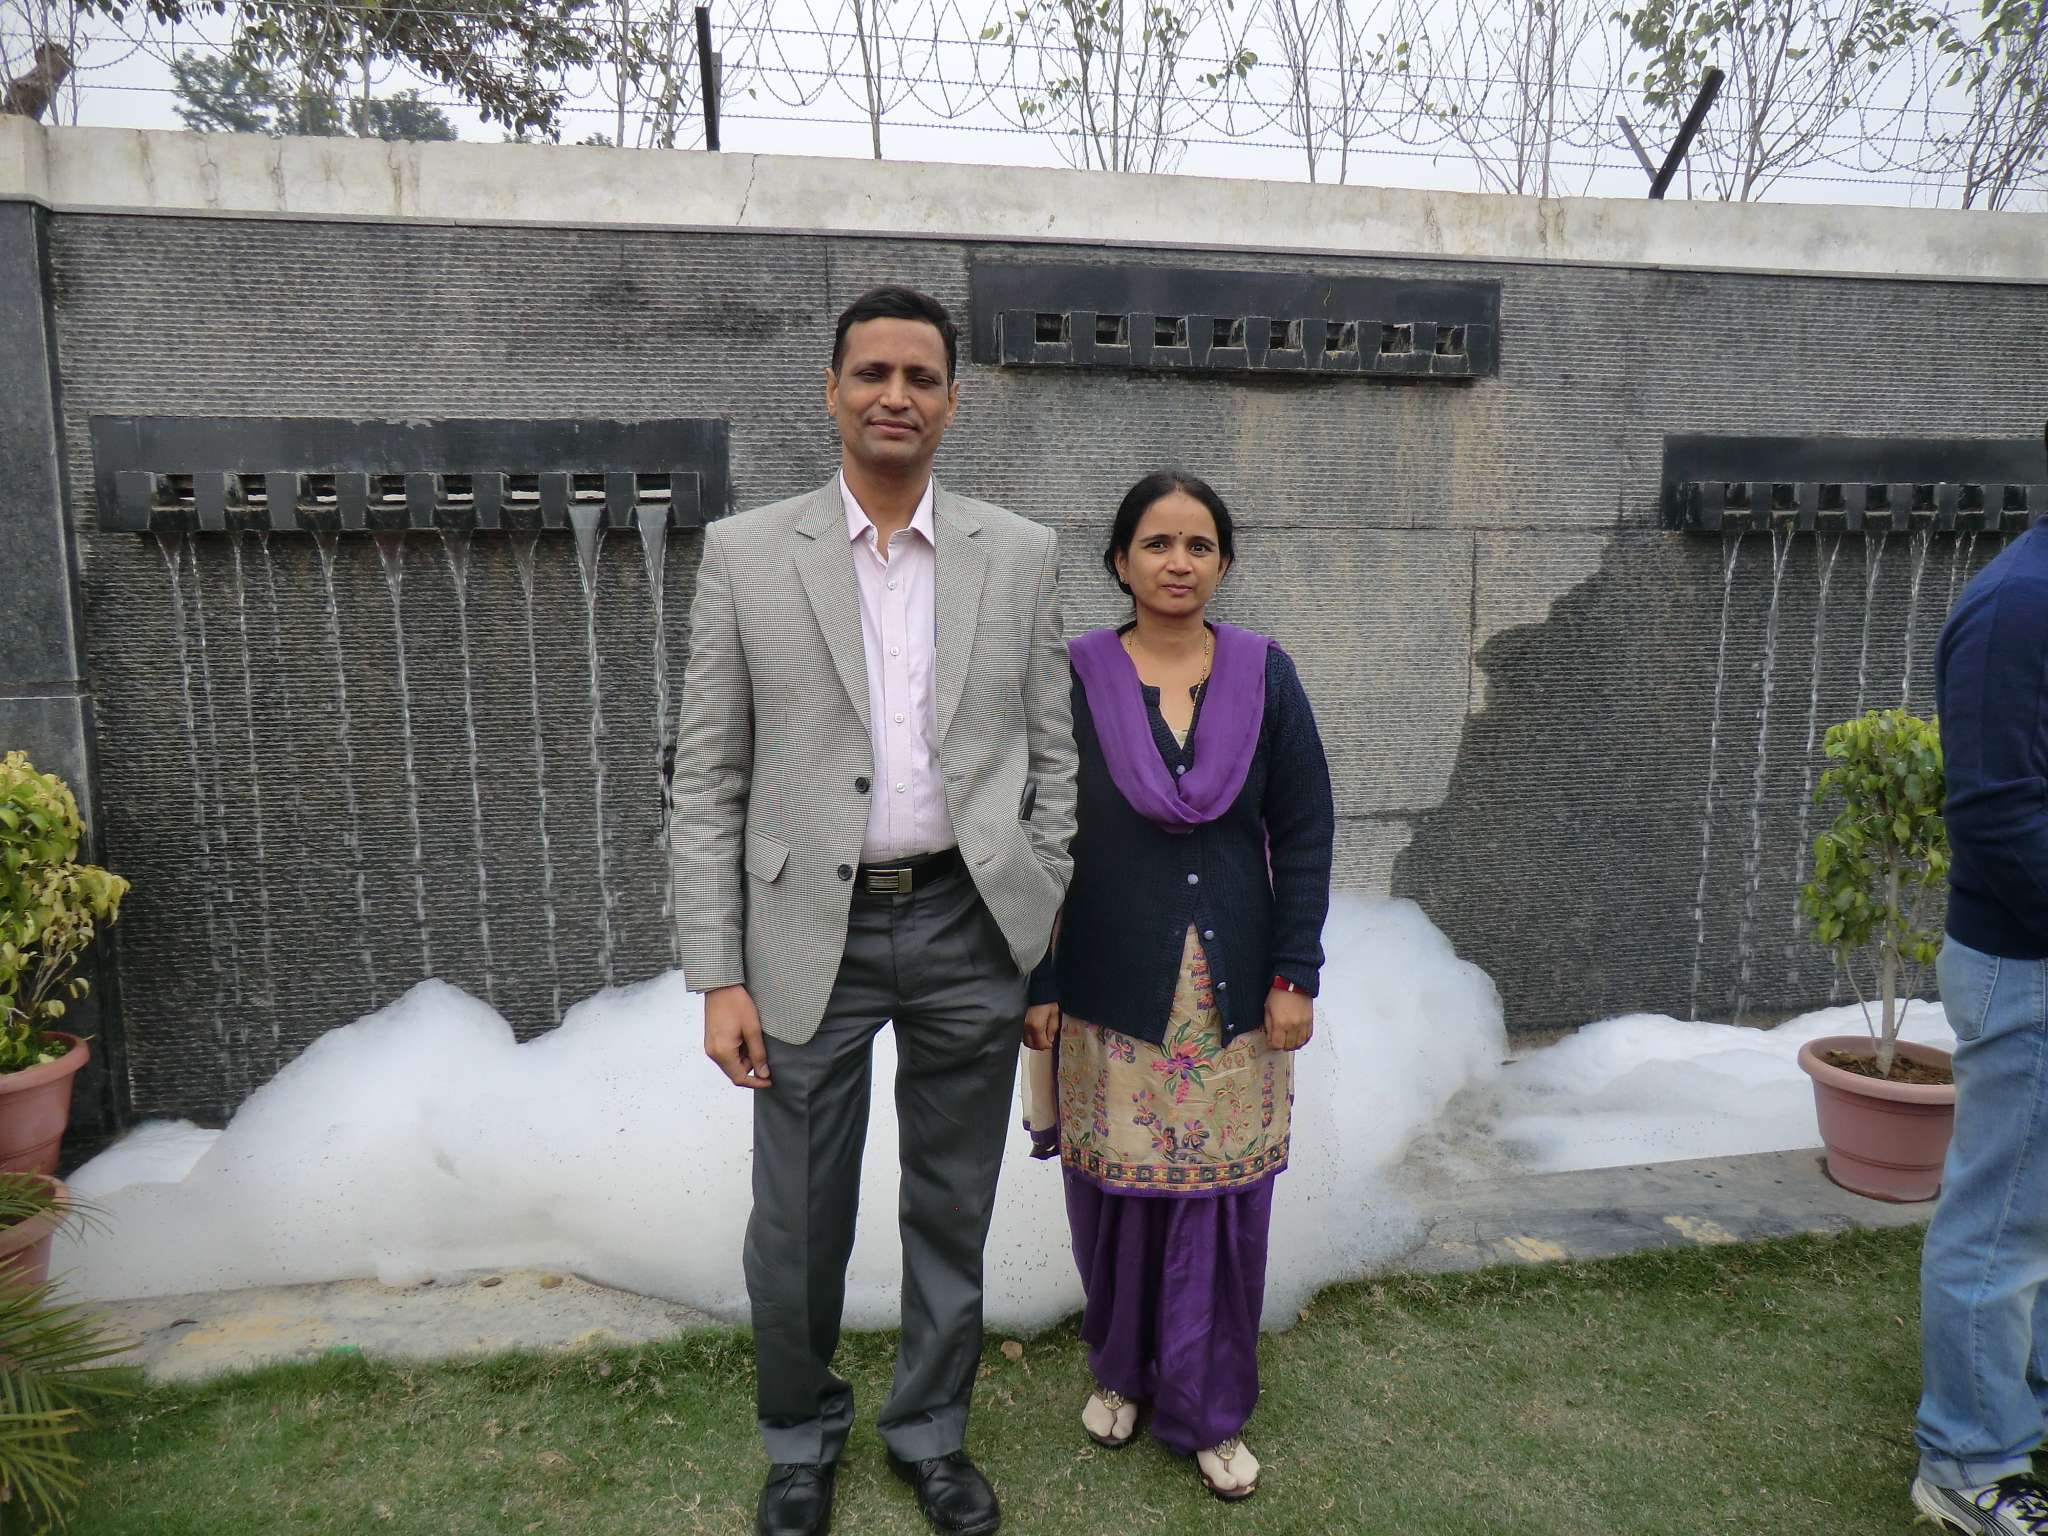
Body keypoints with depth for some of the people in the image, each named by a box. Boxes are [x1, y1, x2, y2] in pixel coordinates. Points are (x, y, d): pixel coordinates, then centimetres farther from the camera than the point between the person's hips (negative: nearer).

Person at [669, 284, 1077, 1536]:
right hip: (813, 934, -1)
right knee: (799, 1227, 10)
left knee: (952, 1217, 15)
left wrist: (1045, 937, 2)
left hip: (970, 930, 1)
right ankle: (803, 1435, 39)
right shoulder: (747, 554, -1)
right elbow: (708, 781, -1)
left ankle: (931, 1430, 40)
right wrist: (719, 976, -5)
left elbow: (1052, 757, 5)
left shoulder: (1021, 555, 2)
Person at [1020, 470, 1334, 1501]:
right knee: (1115, 1190, 10)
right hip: (1113, 990, -1)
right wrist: (1036, 986, -3)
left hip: (1235, 994, 1)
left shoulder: (1264, 674, 0)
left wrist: (1296, 974, -3)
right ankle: (1121, 1368, 36)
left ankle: (1208, 1407, 27)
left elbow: (1305, 831, 2)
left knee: (1222, 1199, 7)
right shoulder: (1076, 677, -4)